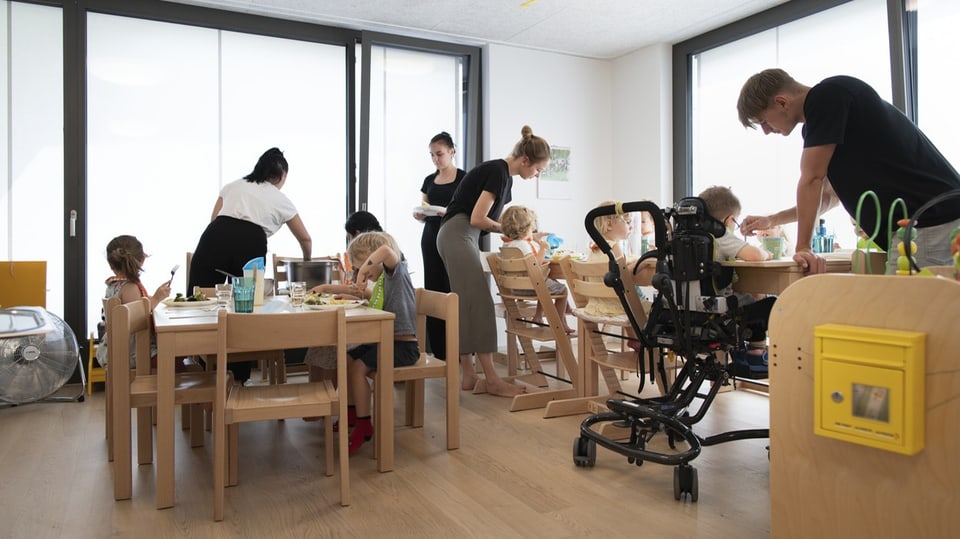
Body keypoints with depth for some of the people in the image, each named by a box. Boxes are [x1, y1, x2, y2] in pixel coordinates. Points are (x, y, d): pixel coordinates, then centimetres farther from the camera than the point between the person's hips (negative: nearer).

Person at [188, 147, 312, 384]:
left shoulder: (233, 186, 29)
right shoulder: (282, 200, 24)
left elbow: (214, 219, 20)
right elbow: (305, 239, 33)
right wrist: (307, 259, 52)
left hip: (214, 239, 1)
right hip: (250, 245, -1)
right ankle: (240, 376, 13)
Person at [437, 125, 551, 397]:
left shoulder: (504, 175, 15)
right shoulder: (498, 172, -14)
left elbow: (489, 218, 19)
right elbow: (477, 219, -19)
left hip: (460, 238, 10)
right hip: (457, 235, -10)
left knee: (467, 306, 7)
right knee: (479, 305, -11)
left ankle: (468, 375, 11)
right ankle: (492, 380, -9)